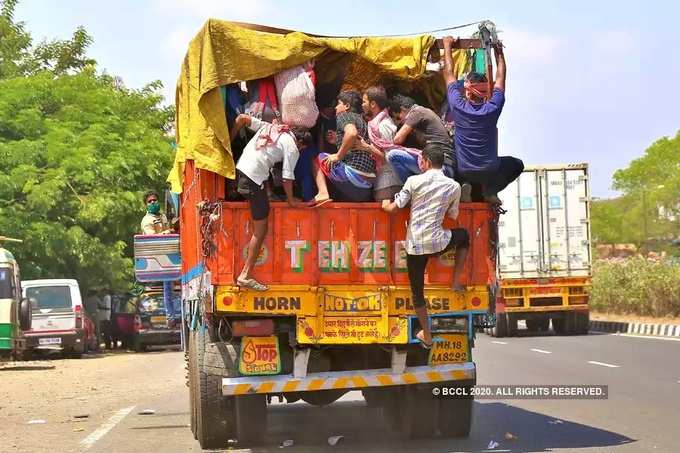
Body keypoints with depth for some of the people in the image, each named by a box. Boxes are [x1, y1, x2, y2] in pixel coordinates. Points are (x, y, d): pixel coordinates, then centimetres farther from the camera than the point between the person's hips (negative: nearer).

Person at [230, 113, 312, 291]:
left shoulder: (269, 126, 19)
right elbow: (287, 178, -3)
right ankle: (245, 275, 0)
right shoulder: (292, 148, 0)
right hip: (255, 180, -7)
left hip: (239, 169, 7)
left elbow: (241, 118, 15)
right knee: (260, 230, 2)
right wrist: (291, 200, 12)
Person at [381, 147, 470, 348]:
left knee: (417, 291, 15)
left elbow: (394, 208, -3)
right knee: (463, 235, 33)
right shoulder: (454, 186, 3)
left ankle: (426, 336, 20)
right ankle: (456, 282, 27)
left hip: (414, 245, 0)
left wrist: (385, 204, 19)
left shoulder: (414, 181, -2)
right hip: (437, 242, 1)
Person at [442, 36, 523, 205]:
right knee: (516, 165, 26)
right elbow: (500, 78, 7)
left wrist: (447, 46, 14)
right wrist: (499, 52, 20)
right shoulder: (493, 108, -10)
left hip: (464, 173, 2)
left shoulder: (458, 107, -11)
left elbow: (449, 74, 2)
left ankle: (467, 187, 9)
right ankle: (490, 189, 5)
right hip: (490, 172, -2)